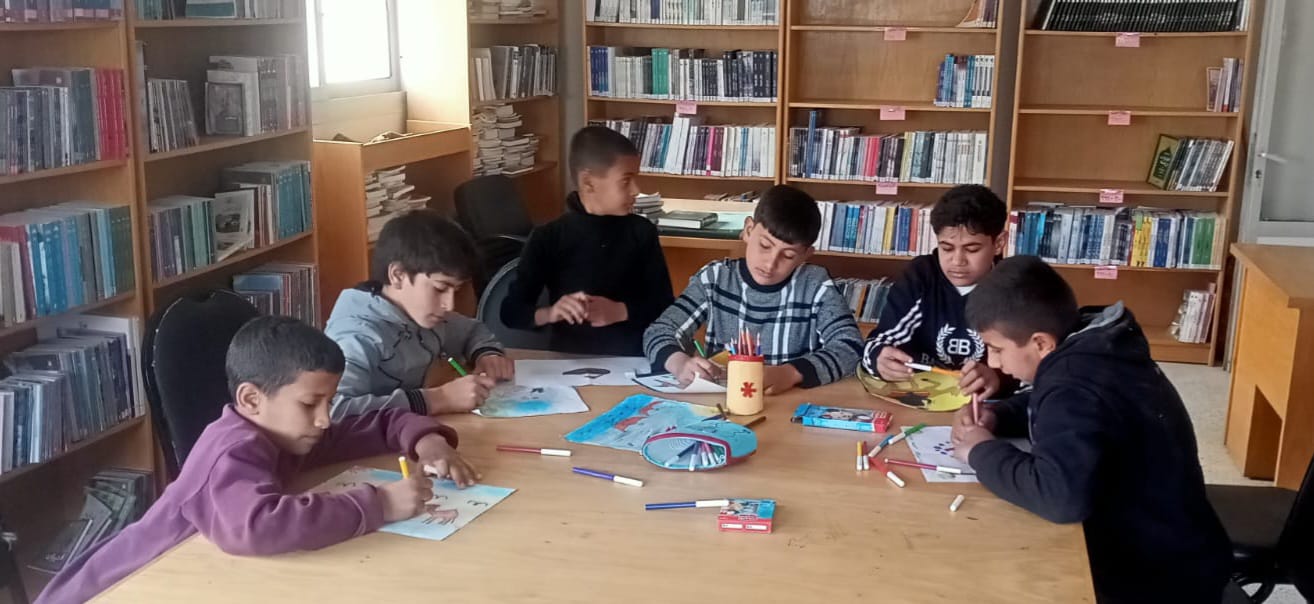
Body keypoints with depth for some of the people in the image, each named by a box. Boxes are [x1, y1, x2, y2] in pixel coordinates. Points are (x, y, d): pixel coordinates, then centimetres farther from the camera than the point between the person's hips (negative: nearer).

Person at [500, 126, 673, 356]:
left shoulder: (642, 232, 3)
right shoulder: (548, 238, -2)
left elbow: (666, 307, 2)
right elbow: (511, 311, 0)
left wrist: (620, 312, -15)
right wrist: (550, 313, -20)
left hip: (631, 360, 1)